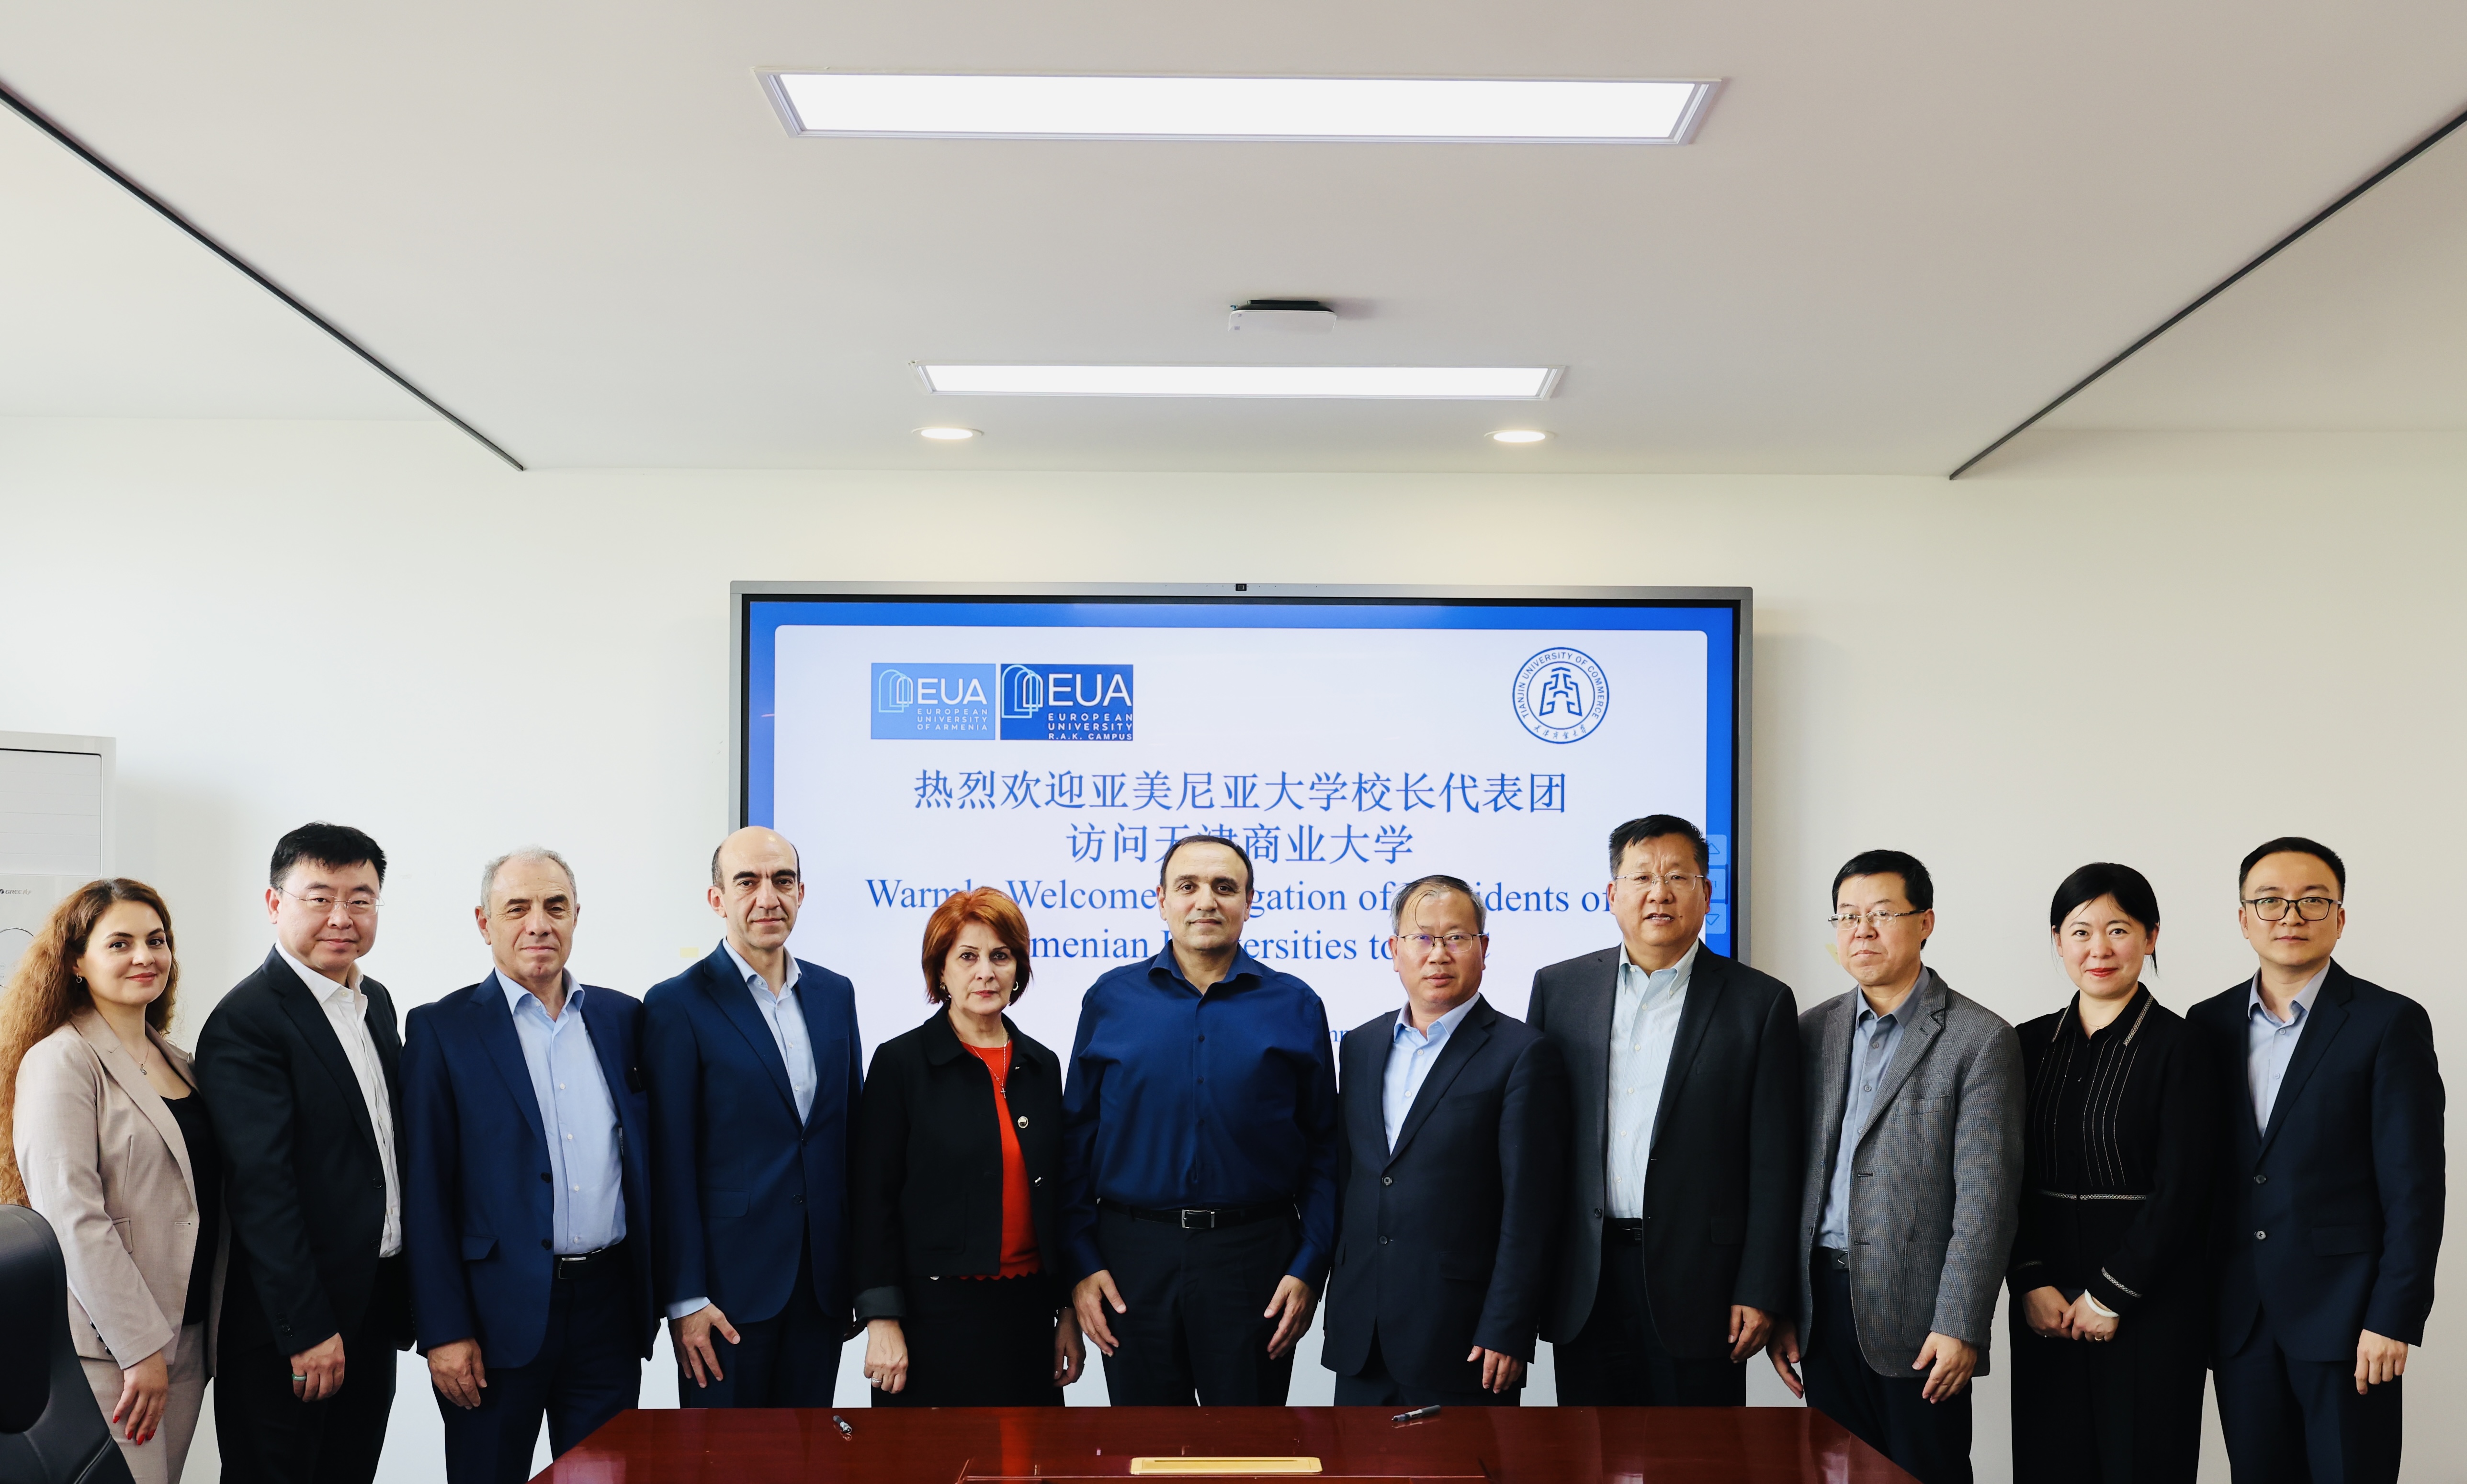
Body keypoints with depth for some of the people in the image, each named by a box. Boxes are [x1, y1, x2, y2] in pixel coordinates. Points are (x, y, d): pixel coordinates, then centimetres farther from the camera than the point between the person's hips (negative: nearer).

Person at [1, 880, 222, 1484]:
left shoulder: (177, 1062, 13)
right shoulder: (60, 1062, -9)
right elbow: (74, 1218, -16)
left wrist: (201, 1333, 11)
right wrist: (140, 1348, -18)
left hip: (187, 1337, 7)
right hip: (106, 1351, -7)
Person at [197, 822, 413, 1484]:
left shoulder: (377, 1003, 11)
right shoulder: (246, 1022, -15)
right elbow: (260, 1188, -19)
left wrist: (404, 1293, 12)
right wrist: (307, 1330, -21)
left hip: (375, 1307, 8)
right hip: (286, 1327, -8)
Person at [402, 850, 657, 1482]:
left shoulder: (622, 1018, 9)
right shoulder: (442, 1029, -3)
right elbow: (426, 1192, -6)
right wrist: (443, 1331, -10)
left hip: (610, 1305, 3)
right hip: (501, 1311, -3)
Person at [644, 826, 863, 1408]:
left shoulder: (834, 993, 10)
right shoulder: (678, 1005, -6)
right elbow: (670, 1164, -9)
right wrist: (685, 1299, -12)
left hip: (823, 1284, 5)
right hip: (730, 1286, -5)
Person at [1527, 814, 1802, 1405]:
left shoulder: (1761, 1003, 1)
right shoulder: (1558, 989, 8)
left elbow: (1774, 1164, -1)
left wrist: (1761, 1293, -6)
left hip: (1698, 1286, -2)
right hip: (1584, 1289, 2)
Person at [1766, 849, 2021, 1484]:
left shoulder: (1980, 1040, -5)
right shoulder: (1812, 1032, 10)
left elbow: (1985, 1198, -10)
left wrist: (1959, 1327, -15)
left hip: (1916, 1314, -4)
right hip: (1823, 1307, 5)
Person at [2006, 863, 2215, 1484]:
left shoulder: (2177, 1046, -6)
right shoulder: (2031, 1044, 8)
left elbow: (2179, 1190, -10)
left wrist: (2111, 1295, -11)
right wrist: (2030, 1283, -5)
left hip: (2151, 1305, -4)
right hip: (2045, 1307, 4)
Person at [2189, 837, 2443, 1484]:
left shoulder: (2390, 1023, -4)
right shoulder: (2209, 1024, 9)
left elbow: (2413, 1185, -7)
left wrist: (2393, 1320, -12)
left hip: (2342, 1312, -4)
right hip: (2239, 1317, 4)